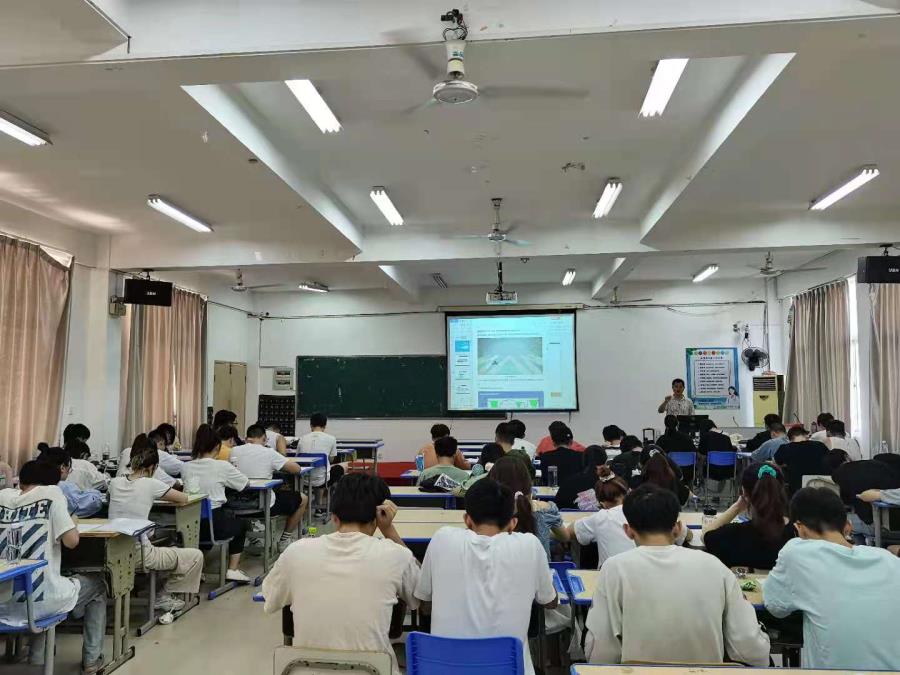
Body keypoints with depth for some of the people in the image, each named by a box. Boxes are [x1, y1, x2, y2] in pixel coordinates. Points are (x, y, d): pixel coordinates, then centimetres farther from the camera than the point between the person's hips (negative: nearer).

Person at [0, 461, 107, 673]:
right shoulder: (51, 492, -9)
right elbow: (71, 540, -13)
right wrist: (72, 522, 4)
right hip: (42, 600, -5)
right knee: (98, 585, 23)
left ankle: (36, 654, 33)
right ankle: (91, 660, 23)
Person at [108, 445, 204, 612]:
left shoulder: (114, 482, 5)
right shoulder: (151, 484, -11)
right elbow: (184, 498, -1)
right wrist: (159, 496, 18)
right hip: (137, 554, -8)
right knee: (196, 556, 5)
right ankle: (165, 597, 16)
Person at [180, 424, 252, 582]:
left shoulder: (186, 467, -1)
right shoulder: (222, 466, -11)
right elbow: (246, 483, 3)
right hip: (215, 525, -4)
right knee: (242, 524, 27)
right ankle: (233, 569, 19)